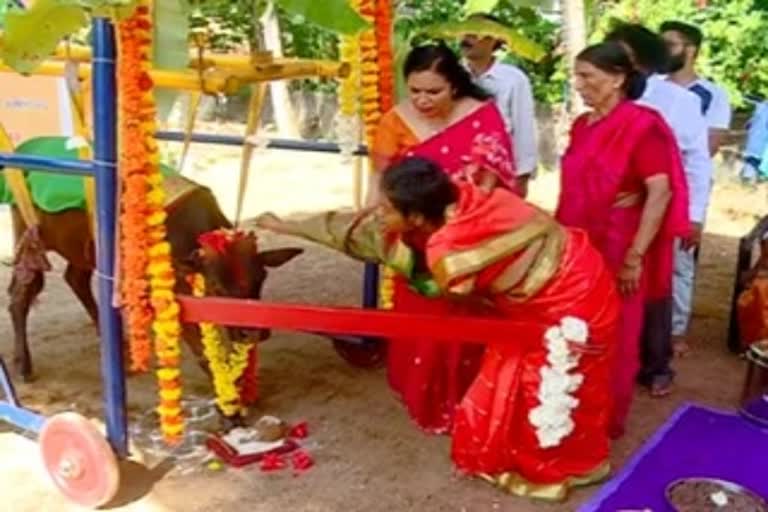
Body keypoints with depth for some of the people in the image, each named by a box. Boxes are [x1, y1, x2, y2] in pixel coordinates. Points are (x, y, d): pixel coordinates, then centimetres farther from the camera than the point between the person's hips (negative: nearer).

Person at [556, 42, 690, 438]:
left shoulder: (642, 125, -13)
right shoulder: (582, 125, 8)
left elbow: (661, 192, -18)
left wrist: (635, 257, -20)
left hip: (616, 253, -6)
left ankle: (607, 419, 25)